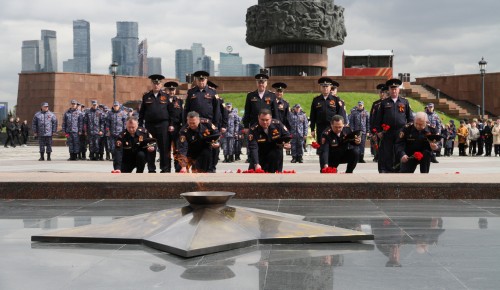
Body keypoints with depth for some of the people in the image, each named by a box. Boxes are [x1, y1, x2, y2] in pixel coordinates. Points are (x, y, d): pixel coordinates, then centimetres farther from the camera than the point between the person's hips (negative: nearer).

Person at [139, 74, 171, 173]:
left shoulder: (165, 96, 9)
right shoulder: (146, 96, 12)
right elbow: (142, 112, 13)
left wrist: (171, 125, -1)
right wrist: (140, 125, 5)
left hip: (163, 124, -1)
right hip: (150, 125, 1)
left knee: (164, 148, -4)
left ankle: (165, 169, 2)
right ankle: (151, 169, 9)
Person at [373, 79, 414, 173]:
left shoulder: (405, 102, 9)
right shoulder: (384, 103, 7)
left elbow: (410, 117, 10)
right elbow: (378, 118, 7)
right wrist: (378, 131, 1)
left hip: (401, 132, 1)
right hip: (387, 132, -1)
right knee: (387, 154, 0)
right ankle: (385, 170, 4)